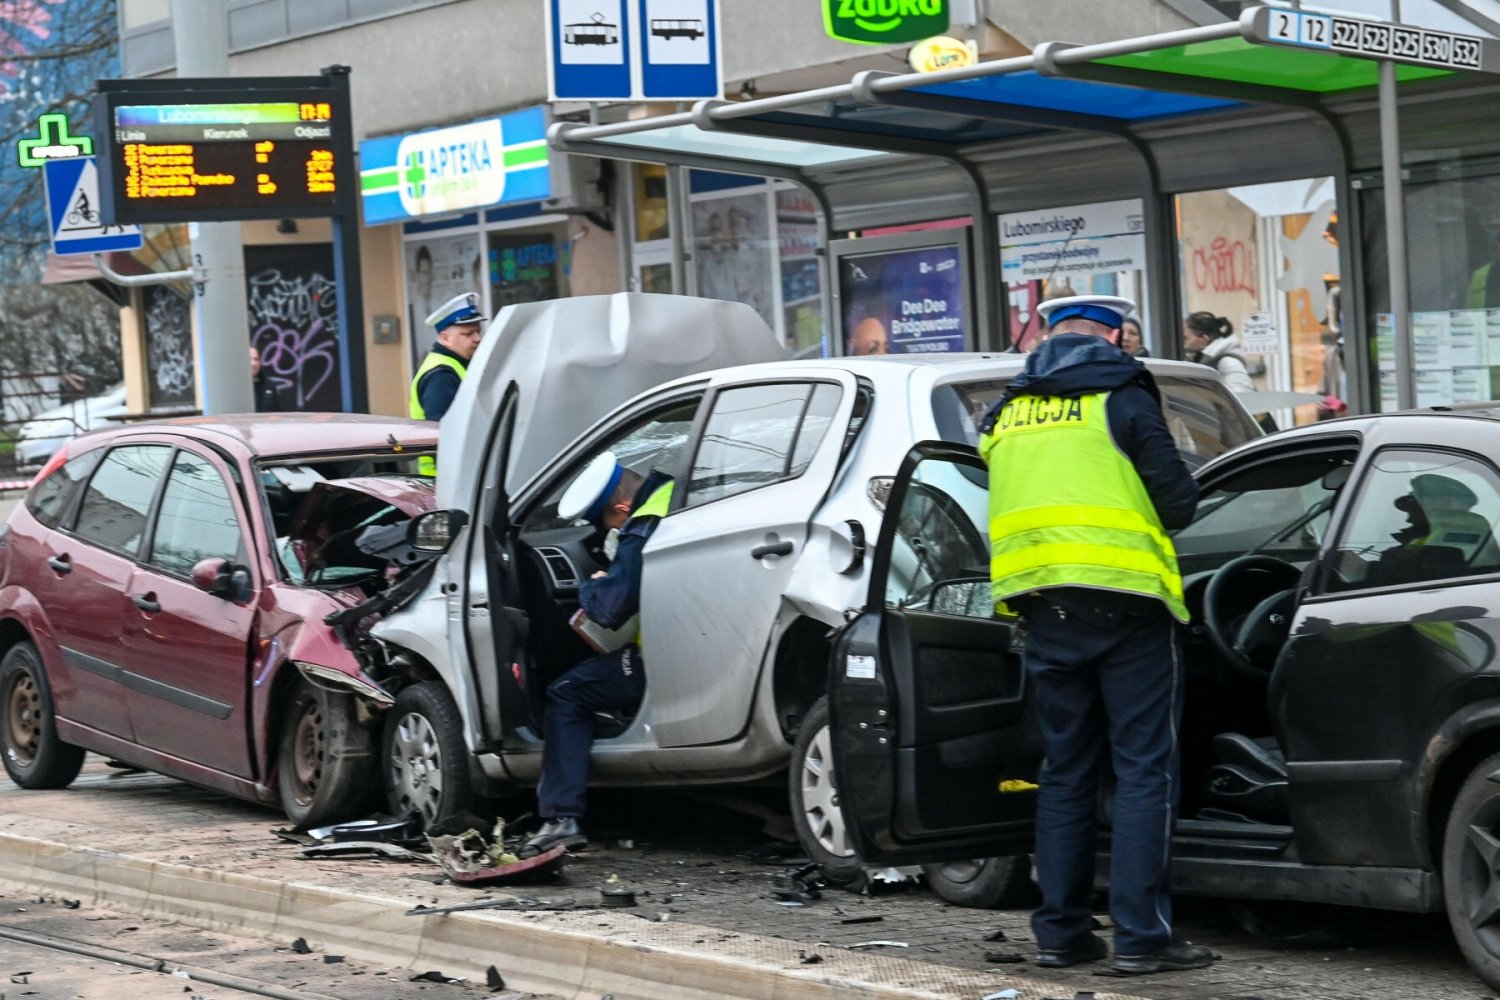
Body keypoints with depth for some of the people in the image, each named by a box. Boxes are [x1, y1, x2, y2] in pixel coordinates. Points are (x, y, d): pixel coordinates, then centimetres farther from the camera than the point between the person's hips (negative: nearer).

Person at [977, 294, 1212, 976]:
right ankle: (1140, 936, -5)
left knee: (1066, 772, 13)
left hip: (1042, 606, 5)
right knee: (1144, 771, -2)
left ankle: (1061, 932, 14)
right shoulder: (1121, 398, -3)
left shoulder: (1006, 412, 14)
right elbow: (1179, 503, -4)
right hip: (1123, 599, -5)